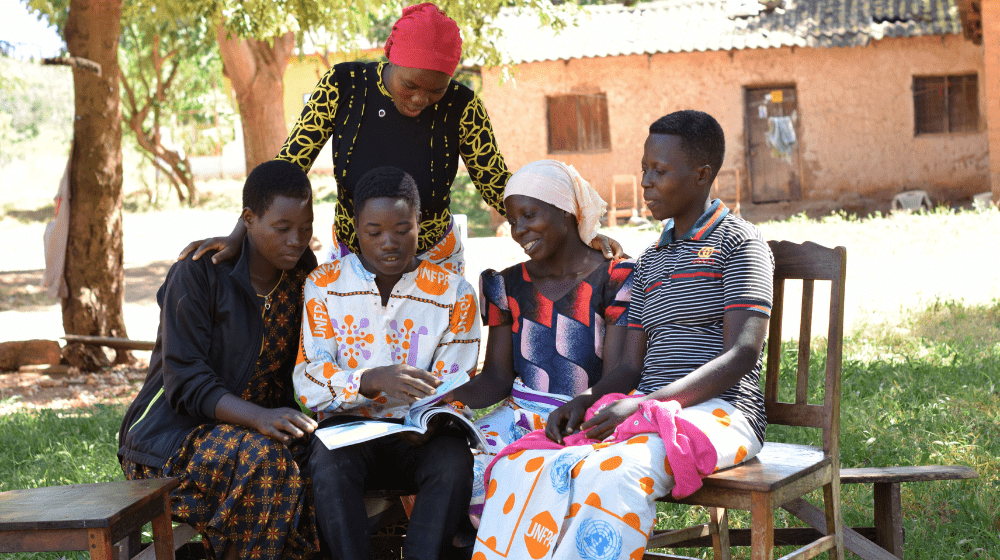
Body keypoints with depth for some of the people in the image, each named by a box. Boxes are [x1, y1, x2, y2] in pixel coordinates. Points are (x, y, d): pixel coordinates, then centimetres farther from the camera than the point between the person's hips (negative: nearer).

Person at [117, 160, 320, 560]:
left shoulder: (302, 276, 4)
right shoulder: (198, 273, -14)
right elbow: (185, 382, -19)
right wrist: (259, 417, -35)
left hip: (252, 427, 5)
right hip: (173, 433, -5)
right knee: (261, 457, -35)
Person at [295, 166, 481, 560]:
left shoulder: (453, 293, 5)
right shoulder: (324, 285, 4)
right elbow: (309, 382, -6)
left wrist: (432, 418, -22)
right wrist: (375, 379, -26)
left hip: (418, 438, 0)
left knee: (454, 460, -32)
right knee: (330, 461, -34)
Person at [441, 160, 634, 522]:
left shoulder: (617, 282, -1)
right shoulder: (509, 285, 15)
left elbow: (618, 379, -8)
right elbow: (498, 376, 11)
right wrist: (455, 395, -11)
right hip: (520, 417, 4)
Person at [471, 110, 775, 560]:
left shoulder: (739, 243, 1)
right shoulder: (651, 260, 24)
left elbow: (742, 355, -11)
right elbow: (630, 365, 17)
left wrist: (647, 403, -21)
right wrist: (583, 403, -5)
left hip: (718, 412, -6)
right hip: (649, 414, 7)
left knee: (613, 476, -39)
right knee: (520, 468, -20)